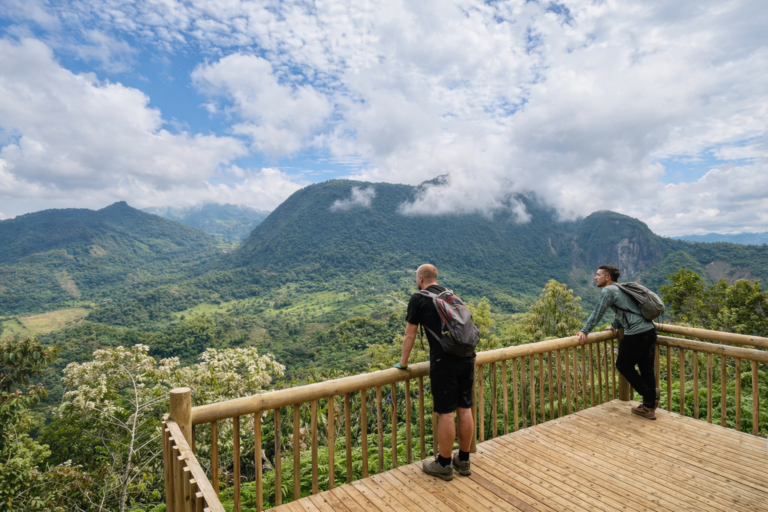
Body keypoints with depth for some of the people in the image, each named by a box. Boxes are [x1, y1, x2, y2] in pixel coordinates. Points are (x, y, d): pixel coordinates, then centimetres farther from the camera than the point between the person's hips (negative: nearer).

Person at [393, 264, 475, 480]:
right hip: (467, 357, 7)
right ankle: (463, 461, 27)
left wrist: (403, 363, 14)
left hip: (444, 361, -7)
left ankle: (443, 465, 16)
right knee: (465, 409, 13)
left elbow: (410, 335, 3)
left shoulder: (419, 299, 1)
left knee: (446, 413, 3)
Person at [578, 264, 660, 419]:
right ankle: (649, 406, 17)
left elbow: (597, 313, -13)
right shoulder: (620, 289, 19)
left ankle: (649, 394, 11)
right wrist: (614, 326, 37)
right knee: (646, 369, 12)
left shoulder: (608, 290, -9)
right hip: (650, 331, 9)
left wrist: (584, 331, -11)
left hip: (636, 334, -9)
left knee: (624, 366, 7)